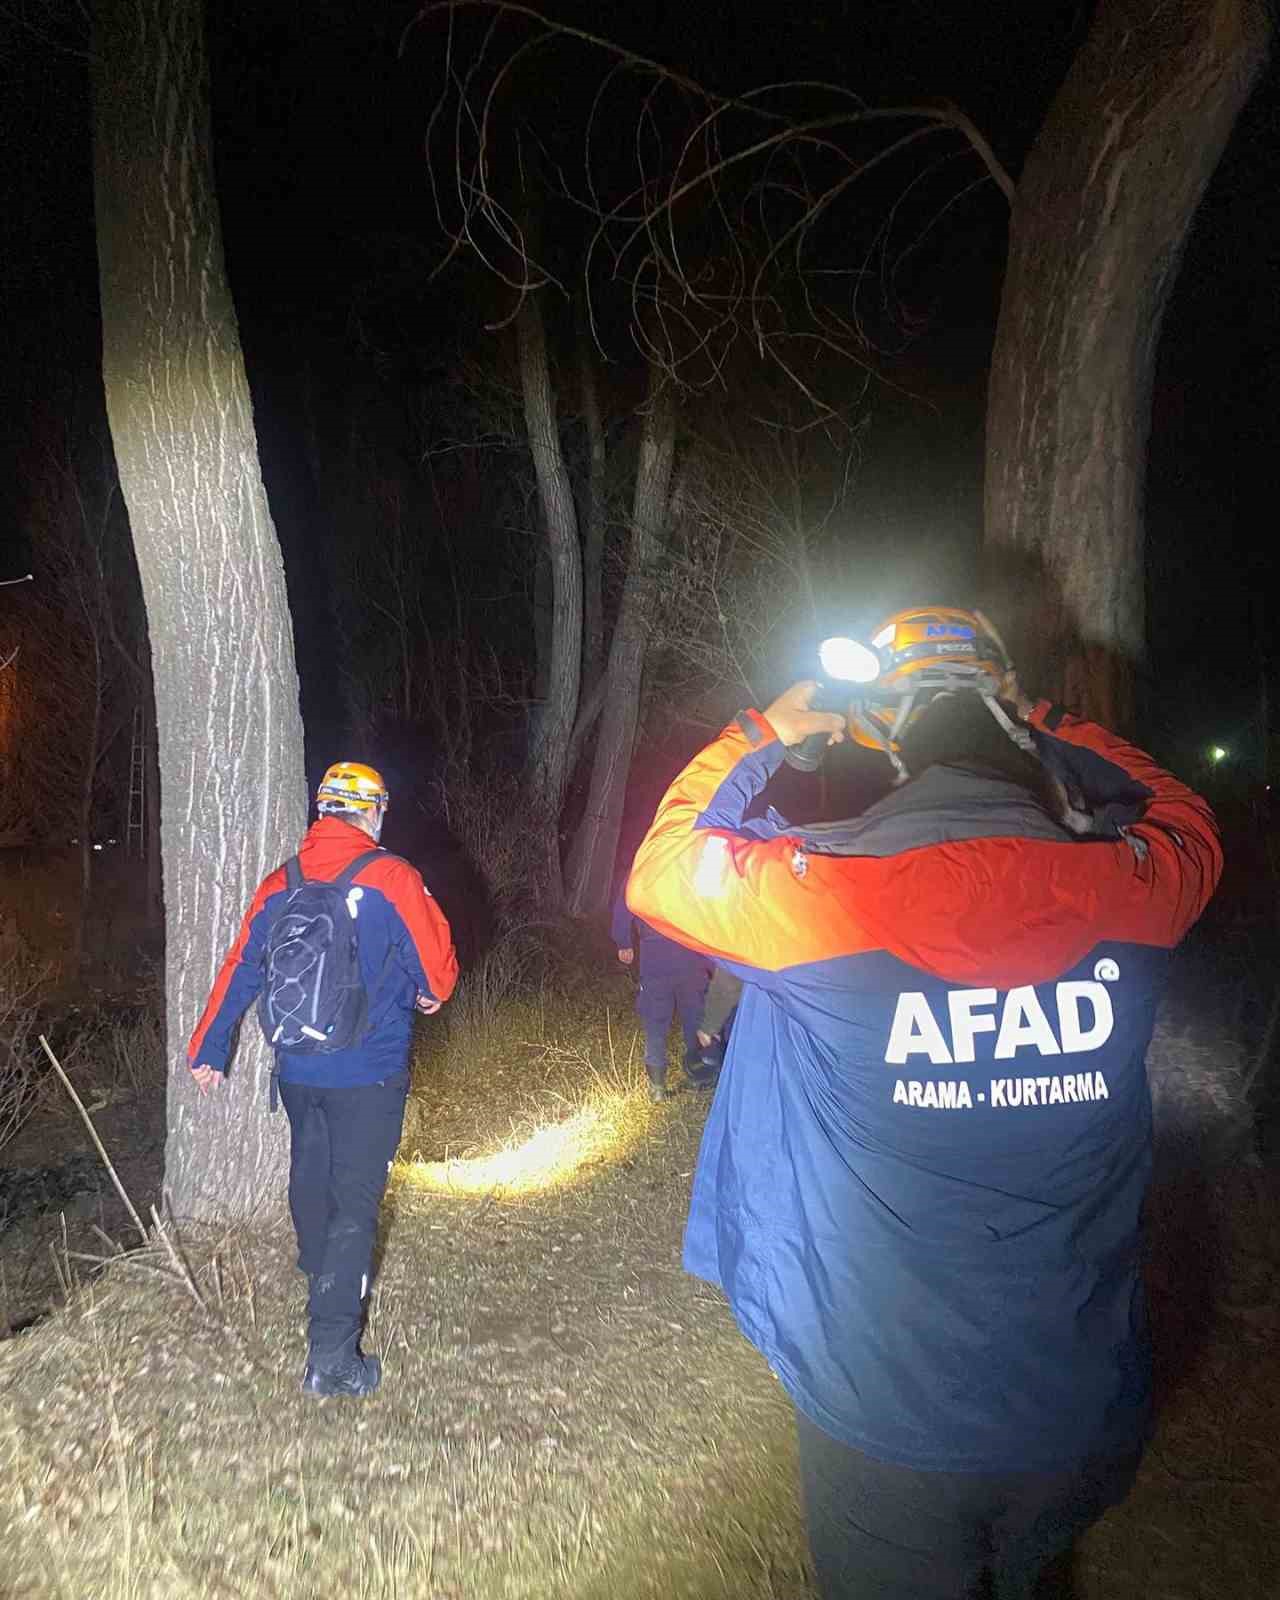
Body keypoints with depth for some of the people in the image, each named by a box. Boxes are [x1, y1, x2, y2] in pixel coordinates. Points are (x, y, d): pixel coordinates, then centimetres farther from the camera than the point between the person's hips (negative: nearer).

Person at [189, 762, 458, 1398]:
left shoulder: (279, 885, 0)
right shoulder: (392, 878, -14)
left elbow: (239, 969, 5)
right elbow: (437, 963, -9)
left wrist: (207, 1050, 14)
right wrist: (431, 995, 15)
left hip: (296, 1070, 6)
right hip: (370, 1073, -5)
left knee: (310, 1179, 26)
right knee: (355, 1203, 0)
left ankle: (320, 1278, 50)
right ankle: (331, 1356, 0)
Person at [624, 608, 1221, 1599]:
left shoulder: (823, 896, -25)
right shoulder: (1129, 891, -15)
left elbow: (659, 870, -6)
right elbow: (1187, 824, 10)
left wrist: (764, 736, 2)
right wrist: (1038, 724, 12)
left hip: (885, 1406, -2)